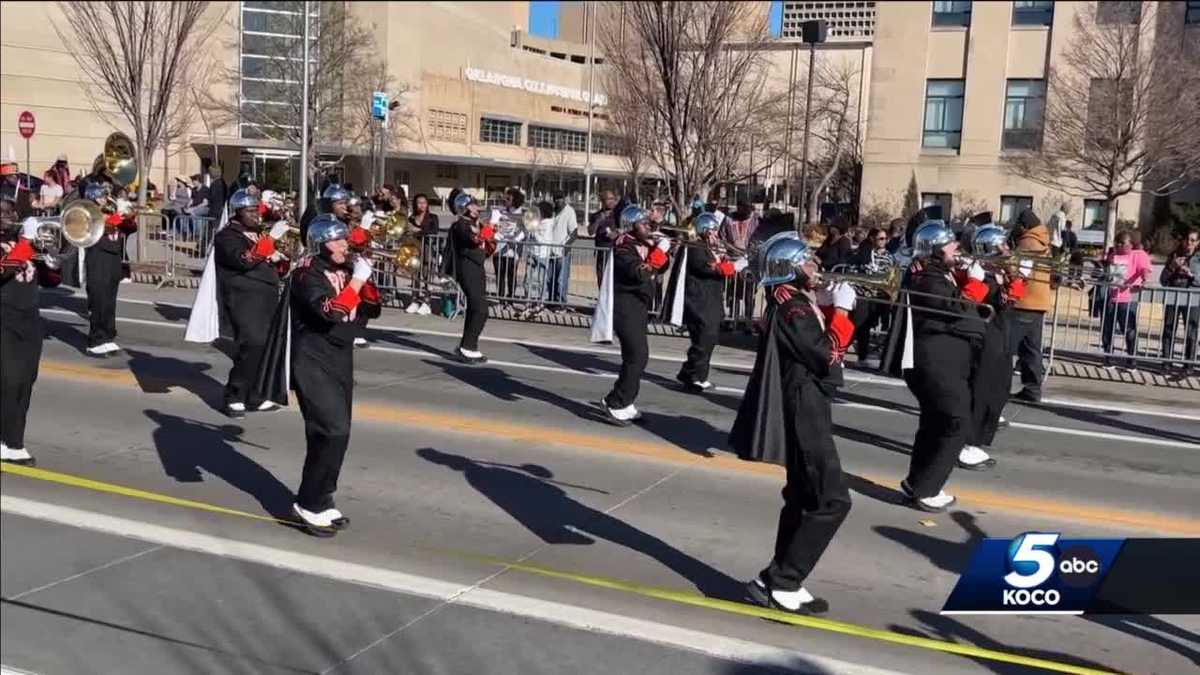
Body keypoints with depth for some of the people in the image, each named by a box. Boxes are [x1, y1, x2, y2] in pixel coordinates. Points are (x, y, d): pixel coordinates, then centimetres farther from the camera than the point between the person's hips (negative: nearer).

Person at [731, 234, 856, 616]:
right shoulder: (792, 307, -18)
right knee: (832, 501, -10)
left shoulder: (797, 303, 13)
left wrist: (828, 308, 7)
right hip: (803, 415, -11)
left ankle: (780, 580, 22)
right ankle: (777, 583, -8)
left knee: (804, 498, 17)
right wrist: (840, 310, -14)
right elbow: (828, 357, -22)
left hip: (804, 412, 11)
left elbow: (821, 343, 19)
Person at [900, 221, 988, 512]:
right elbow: (959, 309, -26)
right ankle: (924, 490, -4)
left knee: (936, 423, 18)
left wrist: (970, 276, 4)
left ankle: (917, 482, 26)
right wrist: (975, 281, -15)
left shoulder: (943, 274, 14)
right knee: (956, 425, -8)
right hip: (936, 363, -11)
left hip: (942, 361, 11)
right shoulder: (929, 280, -18)